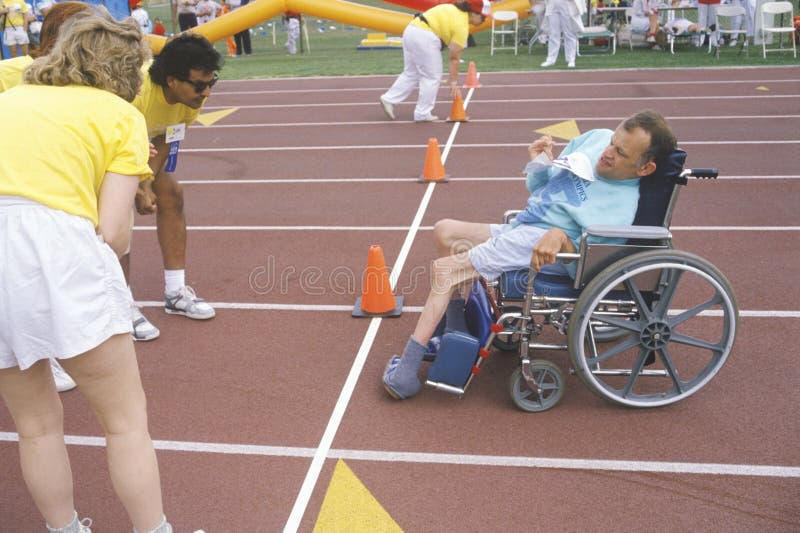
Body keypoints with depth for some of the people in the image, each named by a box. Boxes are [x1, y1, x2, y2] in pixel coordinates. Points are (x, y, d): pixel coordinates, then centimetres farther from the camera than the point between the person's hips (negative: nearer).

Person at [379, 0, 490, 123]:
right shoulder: (462, 26, -9)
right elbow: (454, 58, -9)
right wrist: (454, 82, -5)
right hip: (424, 37, -9)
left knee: (411, 73, 17)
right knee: (432, 77, 2)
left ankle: (389, 99, 14)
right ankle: (422, 114, 6)